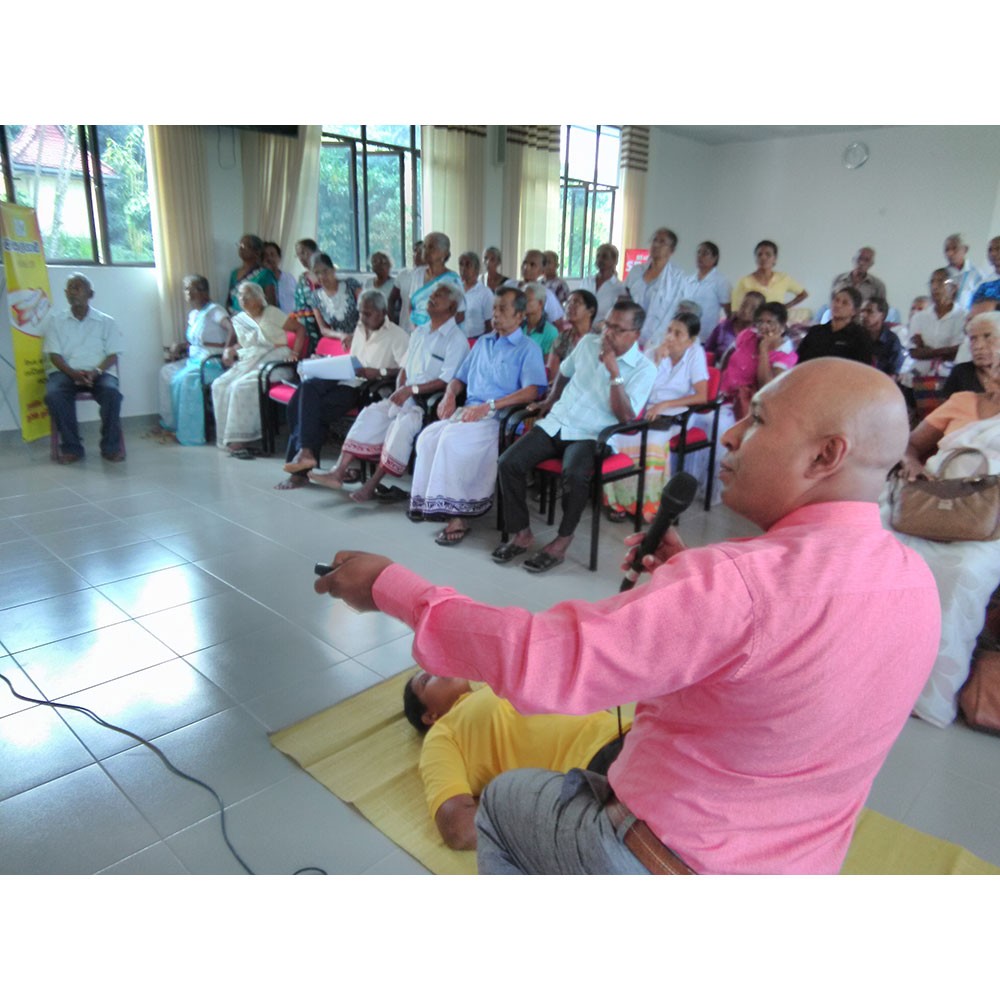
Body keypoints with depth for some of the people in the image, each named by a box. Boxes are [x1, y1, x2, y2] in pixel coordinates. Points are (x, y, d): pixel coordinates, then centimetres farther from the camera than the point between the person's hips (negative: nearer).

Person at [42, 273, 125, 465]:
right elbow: (54, 354, 5)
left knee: (112, 392, -34)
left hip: (98, 372, -1)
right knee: (53, 395, -32)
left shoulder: (106, 322, 13)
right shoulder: (55, 321, 14)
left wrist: (96, 371, -16)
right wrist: (74, 373, -15)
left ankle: (111, 447, -20)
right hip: (65, 372, 1)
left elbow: (113, 355, 5)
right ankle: (71, 447, -18)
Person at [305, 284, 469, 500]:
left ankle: (373, 484, -26)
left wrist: (412, 389, -20)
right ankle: (339, 472, -18)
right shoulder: (419, 332, 18)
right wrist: (399, 391, 0)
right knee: (371, 413, -15)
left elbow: (446, 381, -15)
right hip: (407, 398, 7)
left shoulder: (456, 340, -6)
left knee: (403, 422, -32)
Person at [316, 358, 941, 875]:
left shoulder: (738, 583, -35)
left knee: (505, 800, 20)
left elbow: (540, 662, -36)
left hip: (666, 865, -7)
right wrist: (685, 578, -4)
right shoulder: (919, 584, -7)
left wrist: (390, 586, -25)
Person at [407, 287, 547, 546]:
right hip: (467, 411, 6)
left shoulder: (528, 348, 4)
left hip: (499, 418, -6)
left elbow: (531, 391, -12)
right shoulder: (483, 342, 25)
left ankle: (456, 515, -29)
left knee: (452, 438, -33)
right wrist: (449, 395, 5)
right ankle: (429, 501, -16)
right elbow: (460, 378, 29)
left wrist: (489, 405, -20)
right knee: (428, 435, -22)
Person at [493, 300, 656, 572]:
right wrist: (550, 401, 22)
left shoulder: (644, 369, -6)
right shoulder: (588, 343, 8)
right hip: (556, 423, 5)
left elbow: (626, 418, -17)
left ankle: (562, 541, -15)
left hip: (591, 436, -5)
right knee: (508, 463, -17)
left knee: (574, 474, -37)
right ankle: (521, 533, -3)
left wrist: (614, 373, -22)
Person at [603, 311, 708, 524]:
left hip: (675, 415, -3)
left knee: (653, 442, -35)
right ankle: (619, 500, -12)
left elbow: (702, 396, -14)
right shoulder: (656, 350, 5)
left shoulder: (695, 353, -5)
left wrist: (664, 404, -21)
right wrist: (657, 360, -13)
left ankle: (647, 504, -19)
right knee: (614, 436, -24)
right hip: (646, 411, 4)